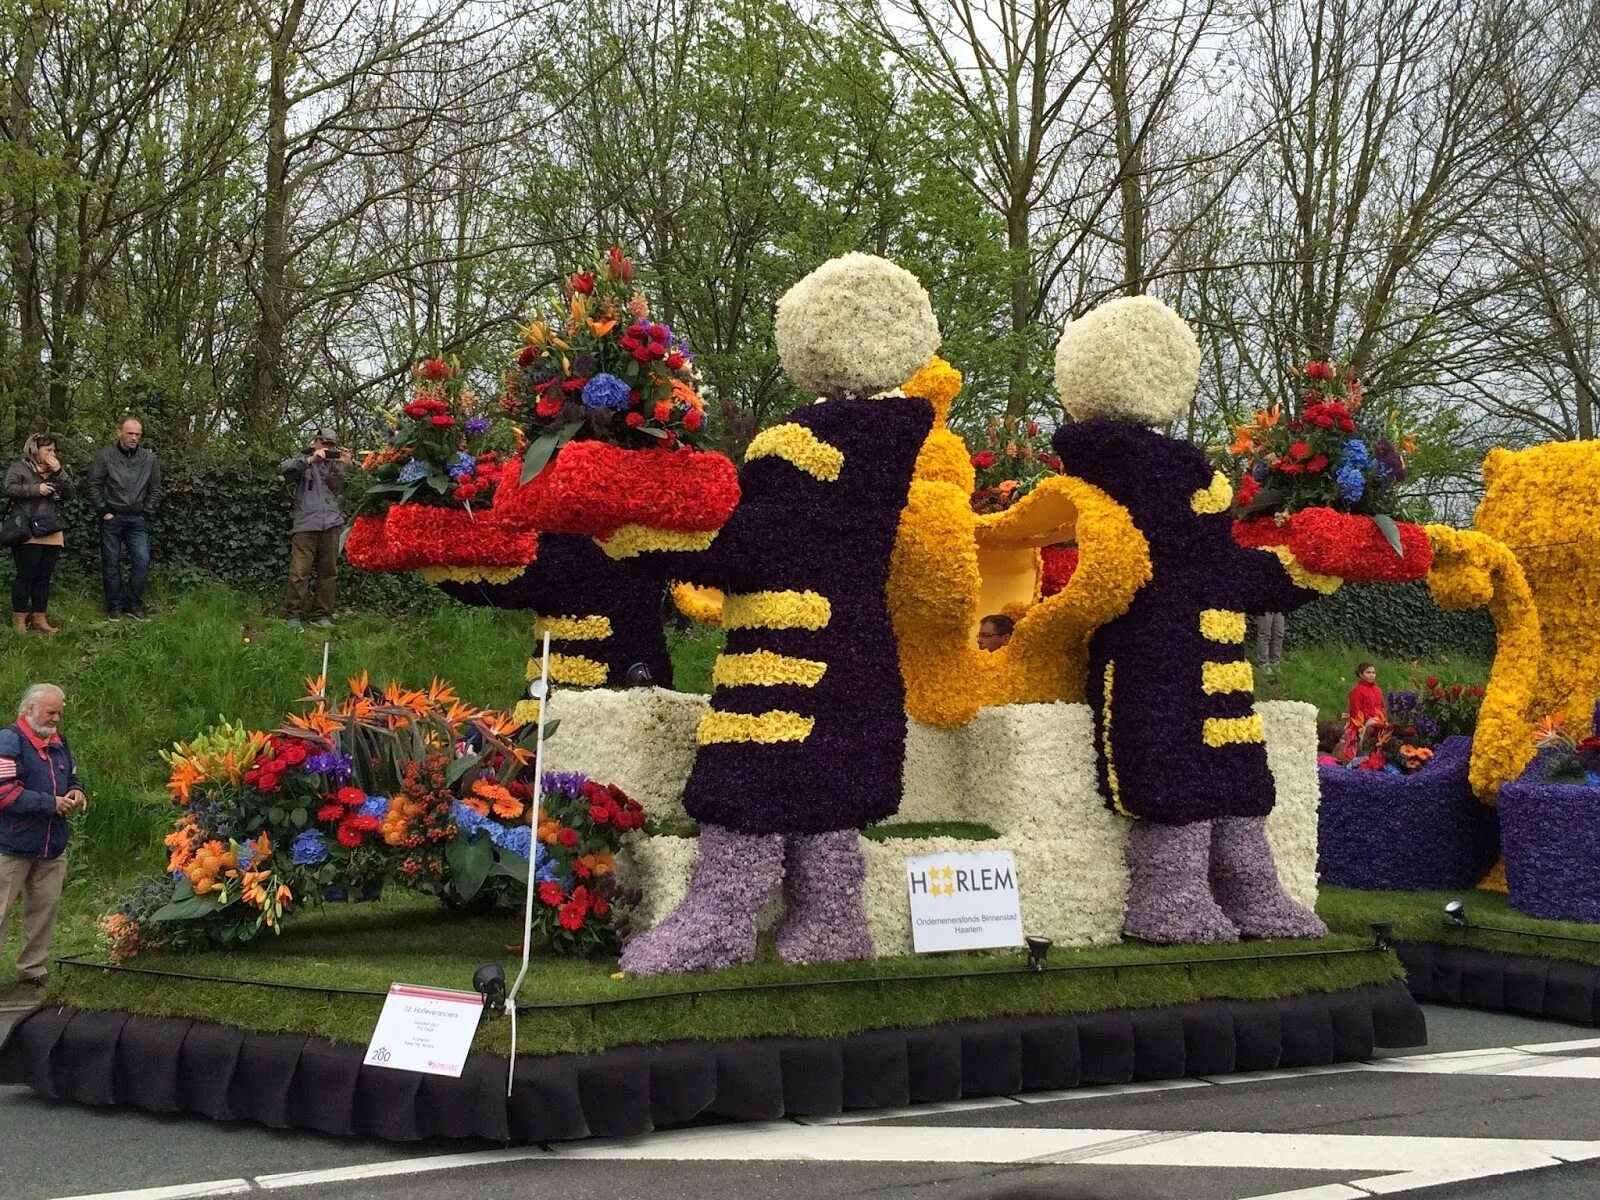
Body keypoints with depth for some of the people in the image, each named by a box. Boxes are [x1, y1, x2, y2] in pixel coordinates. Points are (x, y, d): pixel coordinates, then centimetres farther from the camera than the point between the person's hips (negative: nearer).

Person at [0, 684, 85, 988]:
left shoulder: (58, 741, 11)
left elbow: (72, 776, 26)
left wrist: (75, 791, 2)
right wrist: (51, 804, -18)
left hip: (52, 847, 7)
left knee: (44, 908, 13)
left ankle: (33, 968, 25)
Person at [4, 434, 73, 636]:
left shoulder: (54, 469, 18)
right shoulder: (19, 467, 1)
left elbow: (69, 492, 9)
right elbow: (10, 488, -13)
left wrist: (59, 472, -4)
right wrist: (35, 488, -18)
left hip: (52, 534, 6)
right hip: (29, 533, -6)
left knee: (44, 577, 8)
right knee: (26, 575, -4)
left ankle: (39, 619, 14)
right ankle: (19, 619, 3)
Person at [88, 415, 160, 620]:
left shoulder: (149, 458, 4)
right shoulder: (105, 455, -3)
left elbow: (155, 489, 11)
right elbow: (94, 485, 0)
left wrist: (147, 513, 3)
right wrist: (104, 511, -5)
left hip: (137, 519, 1)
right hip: (112, 518, -1)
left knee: (142, 559, -10)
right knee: (111, 563, 3)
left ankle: (134, 604, 2)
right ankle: (115, 605, 14)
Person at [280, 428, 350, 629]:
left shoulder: (334, 465, 21)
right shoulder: (303, 460, 11)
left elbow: (337, 489, 6)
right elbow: (284, 469, -9)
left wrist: (342, 466, -7)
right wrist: (310, 459, -18)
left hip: (331, 524, 4)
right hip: (306, 524, -4)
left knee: (329, 572, 3)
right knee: (299, 572, -9)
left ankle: (321, 615, 9)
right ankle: (293, 615, -3)